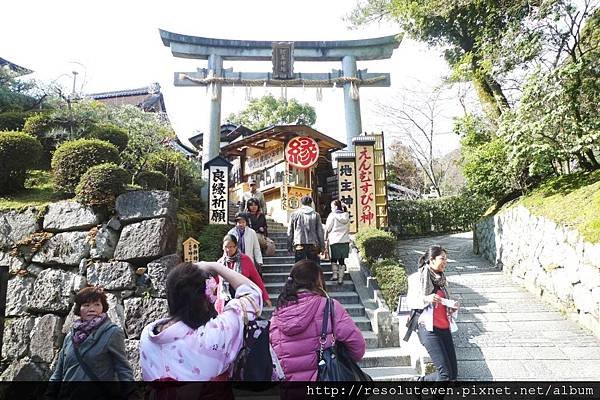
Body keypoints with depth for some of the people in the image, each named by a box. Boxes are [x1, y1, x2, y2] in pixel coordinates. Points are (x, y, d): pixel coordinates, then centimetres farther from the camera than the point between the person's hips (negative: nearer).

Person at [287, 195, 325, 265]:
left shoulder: (295, 214, 4)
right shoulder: (315, 214, 4)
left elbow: (290, 232, 5)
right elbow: (320, 231, 4)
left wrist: (289, 246, 11)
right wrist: (322, 246, 10)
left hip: (299, 244, 0)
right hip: (313, 244, 0)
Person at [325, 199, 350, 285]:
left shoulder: (332, 215, -6)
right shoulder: (346, 216, 9)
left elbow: (327, 229, -4)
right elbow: (348, 229, 15)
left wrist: (325, 239, 7)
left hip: (334, 241, -4)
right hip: (345, 240, 4)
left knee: (334, 259, 11)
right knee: (342, 260, 6)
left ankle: (335, 274, 2)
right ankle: (341, 278, 6)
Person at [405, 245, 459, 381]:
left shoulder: (442, 278, 15)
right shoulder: (418, 277, -6)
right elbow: (410, 301, -5)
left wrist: (454, 306, 3)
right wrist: (426, 299, -22)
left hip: (444, 327, 7)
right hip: (428, 328, -7)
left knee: (454, 373, 3)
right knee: (446, 373, -12)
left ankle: (423, 379, 21)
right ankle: (422, 380, 12)